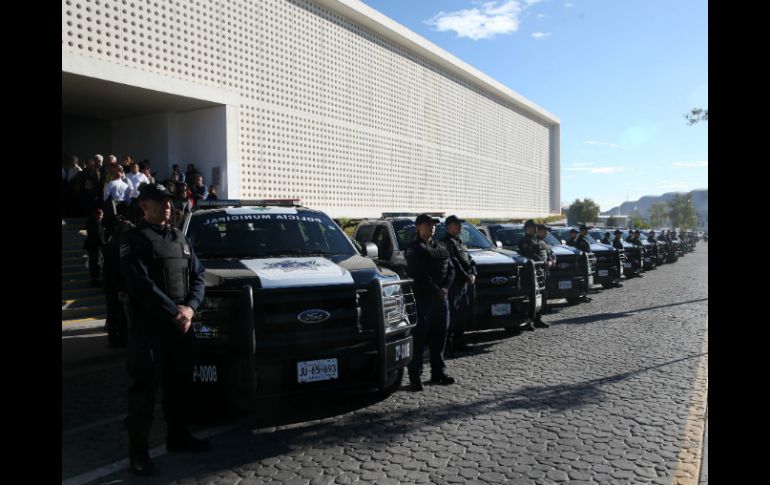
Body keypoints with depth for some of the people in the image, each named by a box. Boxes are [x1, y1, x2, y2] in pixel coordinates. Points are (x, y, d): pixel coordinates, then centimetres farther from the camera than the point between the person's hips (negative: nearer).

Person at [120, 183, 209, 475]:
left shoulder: (180, 238, 15)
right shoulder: (135, 240, -6)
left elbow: (197, 275, 9)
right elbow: (141, 284, -17)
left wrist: (190, 308, -8)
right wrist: (174, 312, -17)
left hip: (181, 323, 6)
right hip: (148, 325, -6)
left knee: (179, 383, 14)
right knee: (145, 386, -1)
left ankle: (178, 437, 28)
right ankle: (138, 450, 10)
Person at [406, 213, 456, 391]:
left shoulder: (441, 246, 17)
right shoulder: (414, 248, -4)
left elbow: (451, 269, 10)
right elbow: (419, 274, -14)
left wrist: (445, 288, -7)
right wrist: (436, 290, -16)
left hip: (442, 297, 7)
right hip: (422, 298, -7)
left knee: (439, 336, 12)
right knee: (419, 336, -6)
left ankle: (438, 373, 22)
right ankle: (415, 375, -1)